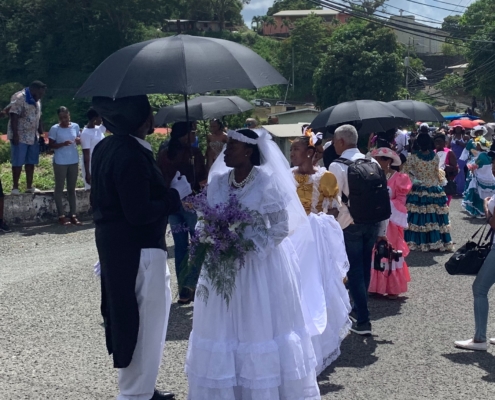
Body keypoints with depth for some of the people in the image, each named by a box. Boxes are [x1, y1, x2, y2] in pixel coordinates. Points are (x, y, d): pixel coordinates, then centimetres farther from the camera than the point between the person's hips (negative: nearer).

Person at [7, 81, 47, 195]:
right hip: (20, 137, -8)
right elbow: (14, 117, -18)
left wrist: (41, 134, 16)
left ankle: (29, 186, 17)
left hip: (33, 137, 8)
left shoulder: (36, 100, 13)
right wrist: (15, 135, -22)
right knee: (18, 162, -2)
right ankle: (15, 187, 5)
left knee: (31, 162, 10)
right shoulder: (19, 98, -14)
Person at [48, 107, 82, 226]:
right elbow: (51, 145, -6)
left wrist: (79, 140, -9)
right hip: (60, 162, -4)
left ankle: (73, 215, 14)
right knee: (59, 188, 2)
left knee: (72, 188, 9)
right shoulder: (55, 129, -8)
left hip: (74, 161, 4)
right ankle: (61, 216, 6)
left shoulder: (75, 126, 3)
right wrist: (63, 144, -23)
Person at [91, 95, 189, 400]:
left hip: (115, 246, 10)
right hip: (138, 251, -10)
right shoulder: (132, 155, -23)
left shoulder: (106, 148, 8)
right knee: (145, 322, 2)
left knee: (129, 318, 20)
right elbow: (140, 213, -25)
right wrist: (176, 194, -13)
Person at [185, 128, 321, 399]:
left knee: (260, 327, 3)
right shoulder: (217, 181, 3)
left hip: (260, 264, -5)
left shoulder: (267, 181, -12)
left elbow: (281, 227, -11)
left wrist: (247, 251, -18)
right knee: (223, 327, 9)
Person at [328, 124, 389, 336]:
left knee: (355, 270, 3)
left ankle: (363, 321, 4)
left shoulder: (337, 166, -10)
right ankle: (358, 309, 35)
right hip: (373, 221, 5)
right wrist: (382, 229, 12)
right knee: (364, 267, 19)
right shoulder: (372, 163, 5)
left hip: (350, 223, -5)